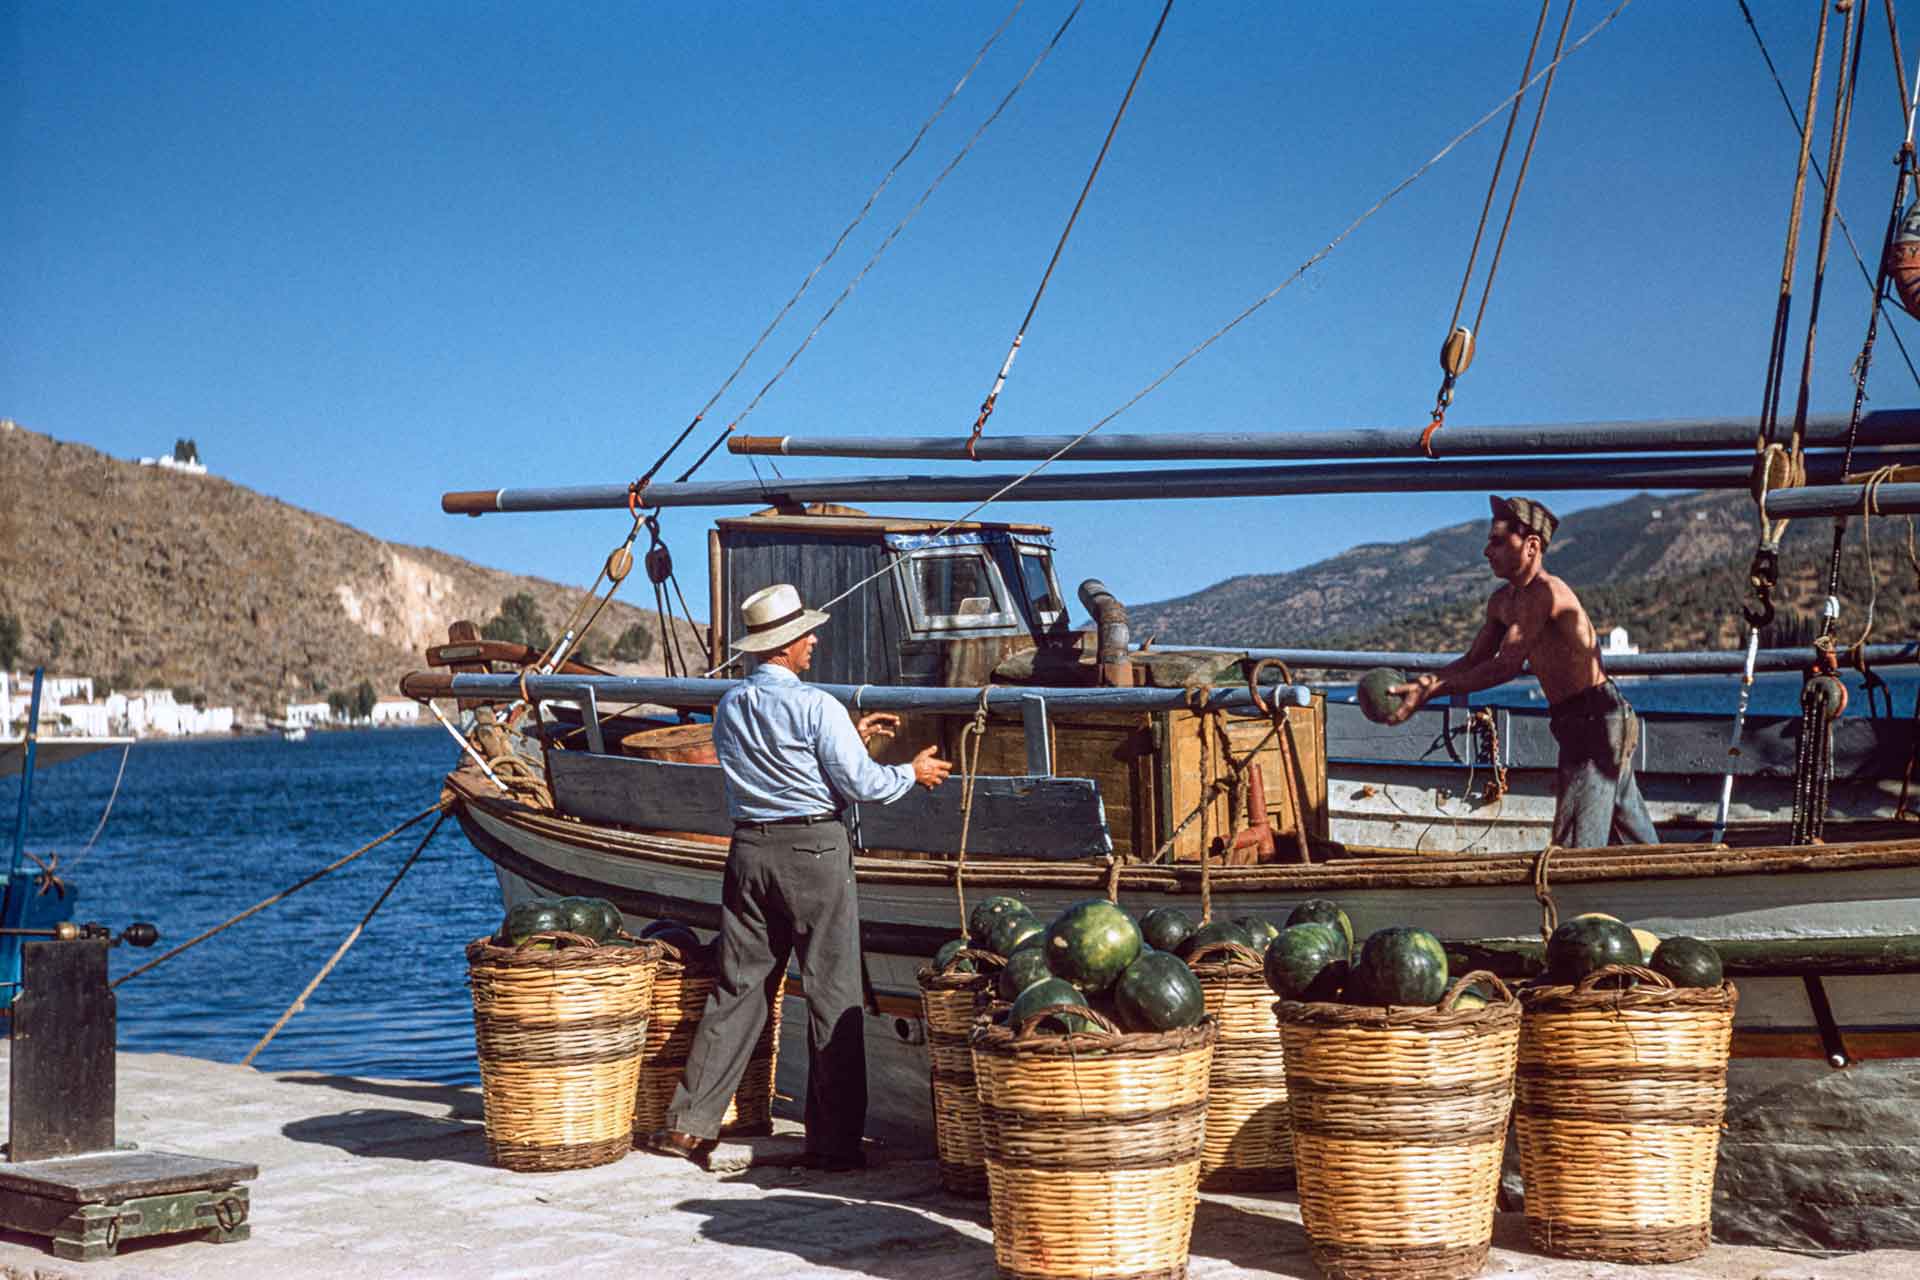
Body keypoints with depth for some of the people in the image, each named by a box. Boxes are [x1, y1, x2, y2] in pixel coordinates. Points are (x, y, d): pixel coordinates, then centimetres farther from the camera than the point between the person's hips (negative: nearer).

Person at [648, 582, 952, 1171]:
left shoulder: (729, 706, 10)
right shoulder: (814, 706, -12)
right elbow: (860, 784, -10)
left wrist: (850, 734, 28)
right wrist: (913, 773, 8)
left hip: (749, 849, 6)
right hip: (814, 850, -6)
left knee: (737, 988, 12)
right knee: (833, 994, 2)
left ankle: (691, 1122, 12)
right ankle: (834, 1139, 4)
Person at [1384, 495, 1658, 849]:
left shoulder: (1544, 592, -20)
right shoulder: (1503, 602, 11)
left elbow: (1507, 665, -25)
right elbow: (1473, 660, 14)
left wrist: (1434, 689, -28)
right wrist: (1422, 683, -3)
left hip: (1595, 719, -10)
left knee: (1575, 847, -11)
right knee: (1636, 844, 16)